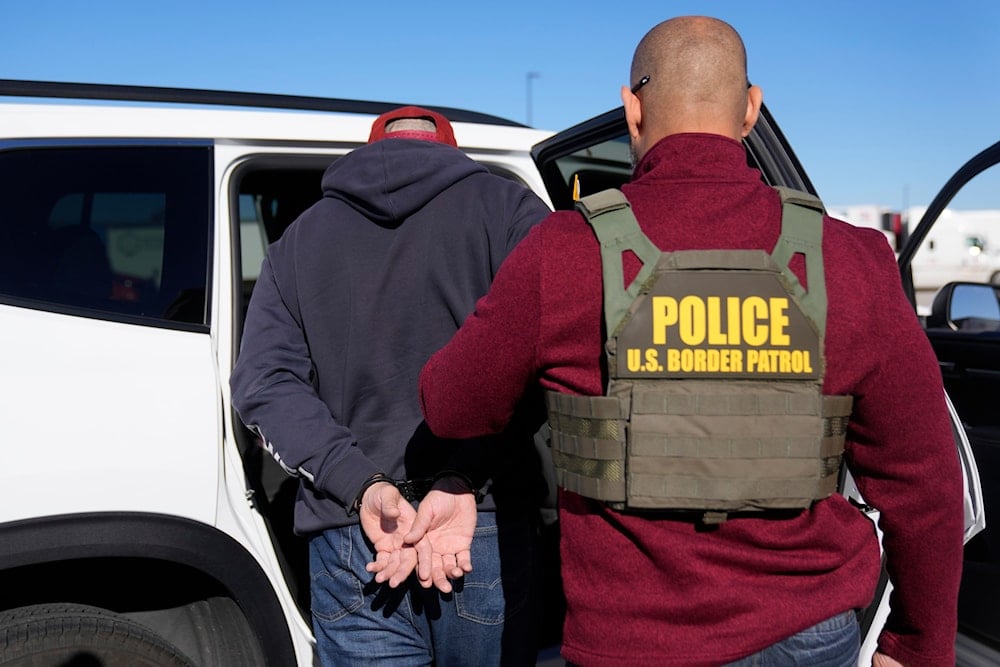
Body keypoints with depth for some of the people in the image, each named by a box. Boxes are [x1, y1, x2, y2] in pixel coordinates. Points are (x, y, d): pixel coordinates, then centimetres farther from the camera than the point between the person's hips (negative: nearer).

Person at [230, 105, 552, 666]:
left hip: (350, 544, 2)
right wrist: (463, 481, -16)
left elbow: (263, 385, 2)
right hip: (491, 536, -2)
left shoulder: (301, 238, 14)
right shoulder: (506, 208, 4)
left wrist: (362, 486, -8)